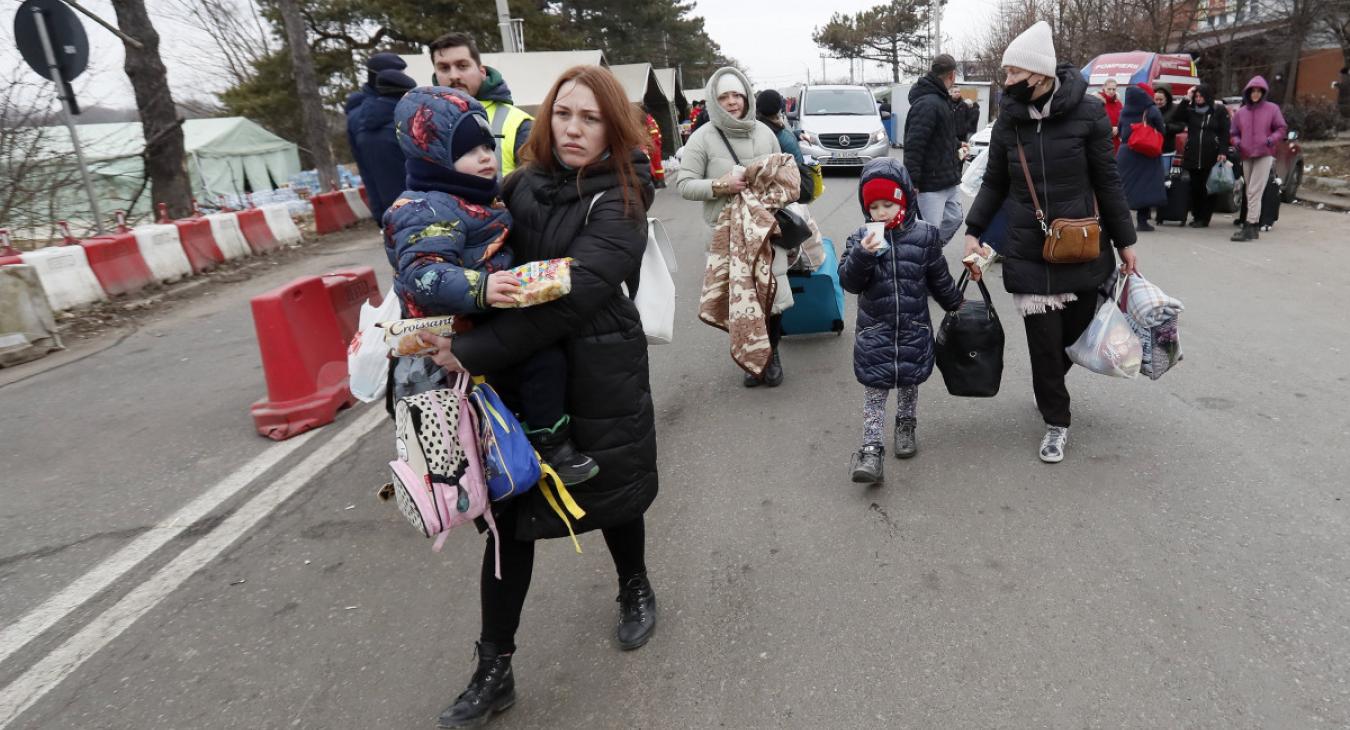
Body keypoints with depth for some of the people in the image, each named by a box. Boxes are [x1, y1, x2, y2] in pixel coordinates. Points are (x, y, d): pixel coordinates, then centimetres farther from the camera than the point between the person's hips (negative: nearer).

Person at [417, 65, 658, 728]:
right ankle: (494, 671, 21)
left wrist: (472, 352, -26)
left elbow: (568, 295, -24)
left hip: (600, 380, -3)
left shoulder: (618, 204, -12)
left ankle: (635, 588, 48)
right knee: (508, 515, 5)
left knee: (610, 494, 16)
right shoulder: (521, 185, 1)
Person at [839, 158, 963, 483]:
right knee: (874, 389, -2)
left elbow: (939, 279, 10)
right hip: (874, 331, -1)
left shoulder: (924, 235, -3)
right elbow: (849, 282, -13)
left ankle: (905, 426, 42)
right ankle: (871, 449, 2)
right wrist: (863, 255, -28)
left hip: (914, 328, 1)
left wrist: (956, 305, 20)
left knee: (908, 382, 17)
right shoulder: (860, 239, -5)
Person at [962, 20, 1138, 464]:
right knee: (1044, 342, 2)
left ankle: (1049, 385, 41)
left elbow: (1107, 182, -1)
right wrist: (974, 232, -3)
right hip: (1028, 253, 1)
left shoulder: (1087, 114, -7)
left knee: (1077, 330, 10)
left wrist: (1124, 241, 3)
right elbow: (995, 183, 9)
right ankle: (1056, 422, 19)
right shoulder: (1008, 119, 0)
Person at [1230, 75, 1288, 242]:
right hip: (1246, 157, 4)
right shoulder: (1241, 112, 11)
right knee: (1250, 193, 7)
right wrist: (1237, 142, -1)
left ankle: (1249, 227, -19)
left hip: (1264, 156, -4)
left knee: (1254, 192, -15)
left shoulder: (1272, 108, 2)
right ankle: (1253, 229, 12)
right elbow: (1235, 133, 20)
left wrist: (1272, 139, -13)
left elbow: (1282, 128, 5)